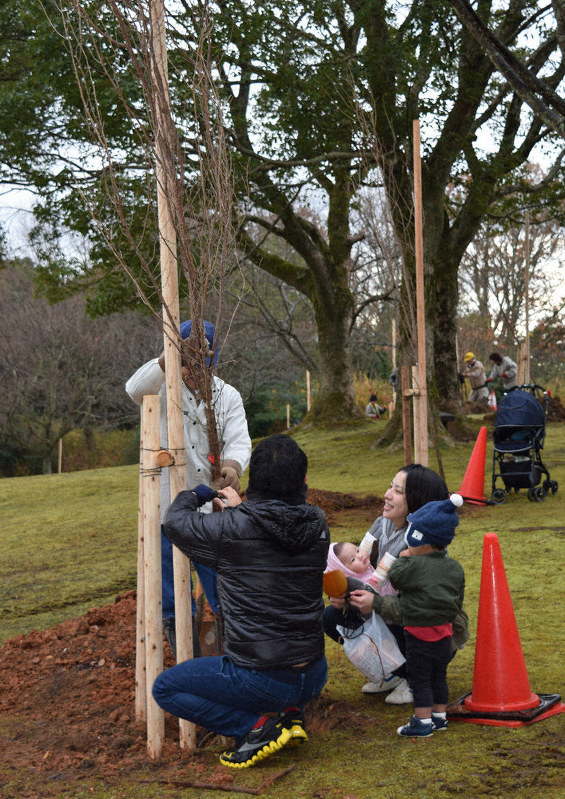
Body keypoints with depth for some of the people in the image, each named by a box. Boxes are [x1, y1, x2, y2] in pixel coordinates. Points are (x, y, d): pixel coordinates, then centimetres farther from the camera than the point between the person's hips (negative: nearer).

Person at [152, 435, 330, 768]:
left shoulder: (230, 528, -16)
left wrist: (193, 495, 23)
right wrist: (242, 508, 28)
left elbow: (175, 522, 3)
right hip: (313, 678, 6)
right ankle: (291, 713, 14)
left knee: (165, 688, 13)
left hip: (261, 680, -5)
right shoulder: (318, 525, -4)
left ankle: (258, 724, -2)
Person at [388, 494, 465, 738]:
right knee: (439, 676, 19)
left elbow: (395, 577, -5)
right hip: (444, 630, 7)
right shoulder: (455, 568, 3)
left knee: (419, 679, 3)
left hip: (419, 631, -7)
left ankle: (423, 722, 8)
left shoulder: (415, 566, -19)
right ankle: (439, 716, 28)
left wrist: (402, 559, 9)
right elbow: (458, 601, 10)